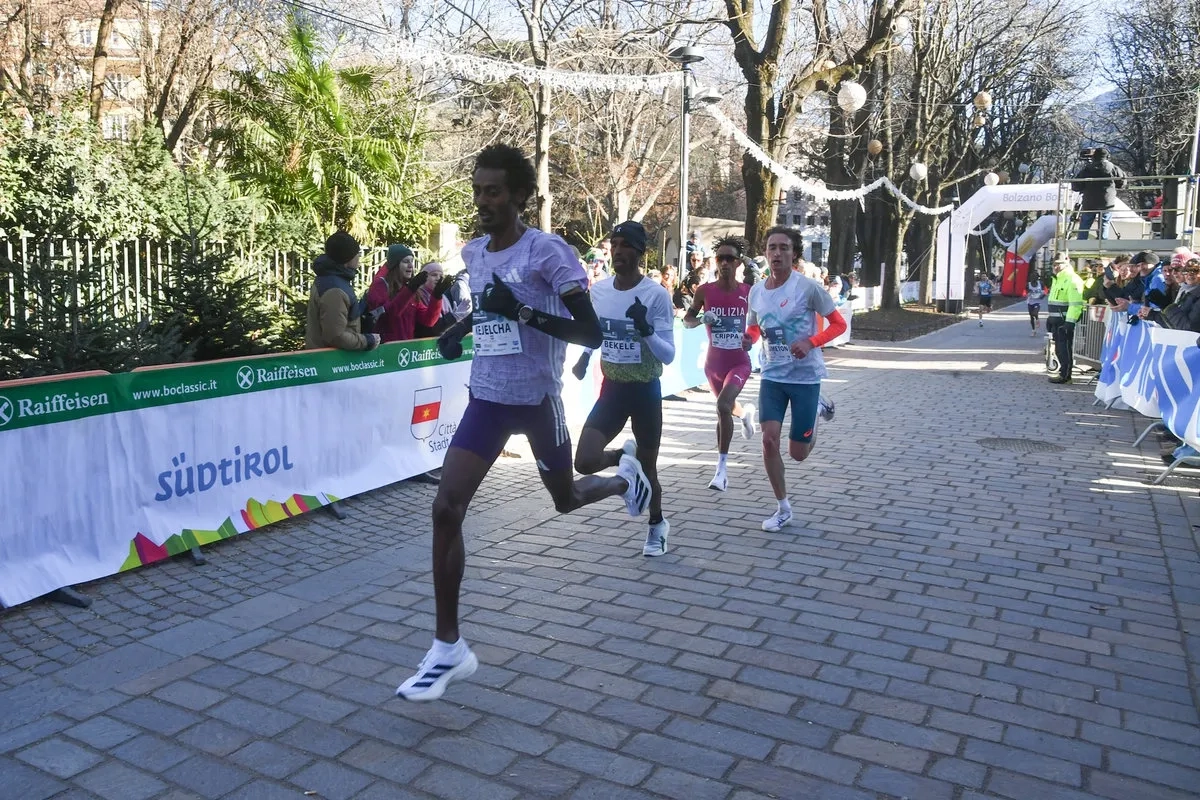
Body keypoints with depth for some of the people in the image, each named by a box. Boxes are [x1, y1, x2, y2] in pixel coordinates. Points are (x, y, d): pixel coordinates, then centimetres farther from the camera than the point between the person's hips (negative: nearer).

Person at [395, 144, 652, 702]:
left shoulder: (547, 251, -15)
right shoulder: (473, 253, 6)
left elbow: (591, 333, -20)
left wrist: (522, 312, -29)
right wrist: (462, 327, 9)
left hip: (537, 400, -4)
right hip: (486, 399, 5)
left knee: (566, 500, 16)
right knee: (446, 509, -11)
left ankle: (625, 478, 54)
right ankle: (448, 647, -1)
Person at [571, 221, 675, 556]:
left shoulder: (656, 295, -15)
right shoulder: (598, 290, -1)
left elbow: (668, 356, -15)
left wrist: (646, 330, -32)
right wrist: (584, 357, 1)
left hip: (646, 391, -3)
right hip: (611, 389, 4)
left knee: (647, 467, 10)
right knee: (585, 461, -12)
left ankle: (657, 525, 37)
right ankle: (625, 456, 22)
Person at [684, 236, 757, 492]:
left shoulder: (749, 293, -7)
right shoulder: (704, 291, -6)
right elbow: (687, 320, 6)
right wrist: (701, 319, -16)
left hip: (739, 362, -3)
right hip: (713, 362, 3)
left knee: (723, 406, -25)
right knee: (725, 406, 22)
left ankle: (722, 469, -16)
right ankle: (745, 413, 63)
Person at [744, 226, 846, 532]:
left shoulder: (808, 287, -14)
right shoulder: (756, 291, 0)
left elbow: (839, 324, -7)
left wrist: (810, 342, -23)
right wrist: (748, 339, -7)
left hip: (805, 376, -3)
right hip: (772, 376, 4)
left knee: (798, 453, 4)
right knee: (769, 440, -8)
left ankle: (819, 407, 37)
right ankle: (783, 509, 10)